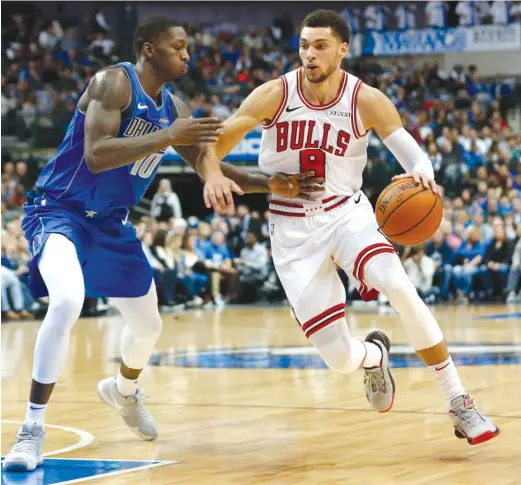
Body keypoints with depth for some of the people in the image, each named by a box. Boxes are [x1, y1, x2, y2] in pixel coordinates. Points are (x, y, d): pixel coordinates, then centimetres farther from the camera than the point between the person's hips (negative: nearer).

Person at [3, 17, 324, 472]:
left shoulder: (174, 109, 4)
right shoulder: (113, 82, -19)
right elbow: (95, 155, -31)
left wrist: (272, 184, -5)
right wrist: (169, 136, -35)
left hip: (112, 224, 8)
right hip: (59, 210, -8)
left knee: (148, 325, 18)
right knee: (67, 301, -34)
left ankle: (124, 391, 53)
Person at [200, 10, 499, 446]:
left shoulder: (366, 101, -10)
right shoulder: (274, 96, -10)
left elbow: (413, 153, -11)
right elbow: (214, 144, -7)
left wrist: (422, 173, -36)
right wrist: (212, 173, -31)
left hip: (347, 213, 0)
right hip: (293, 231, 0)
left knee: (398, 286, -33)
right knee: (339, 358, -8)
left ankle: (459, 403, -20)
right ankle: (372, 355, 35)